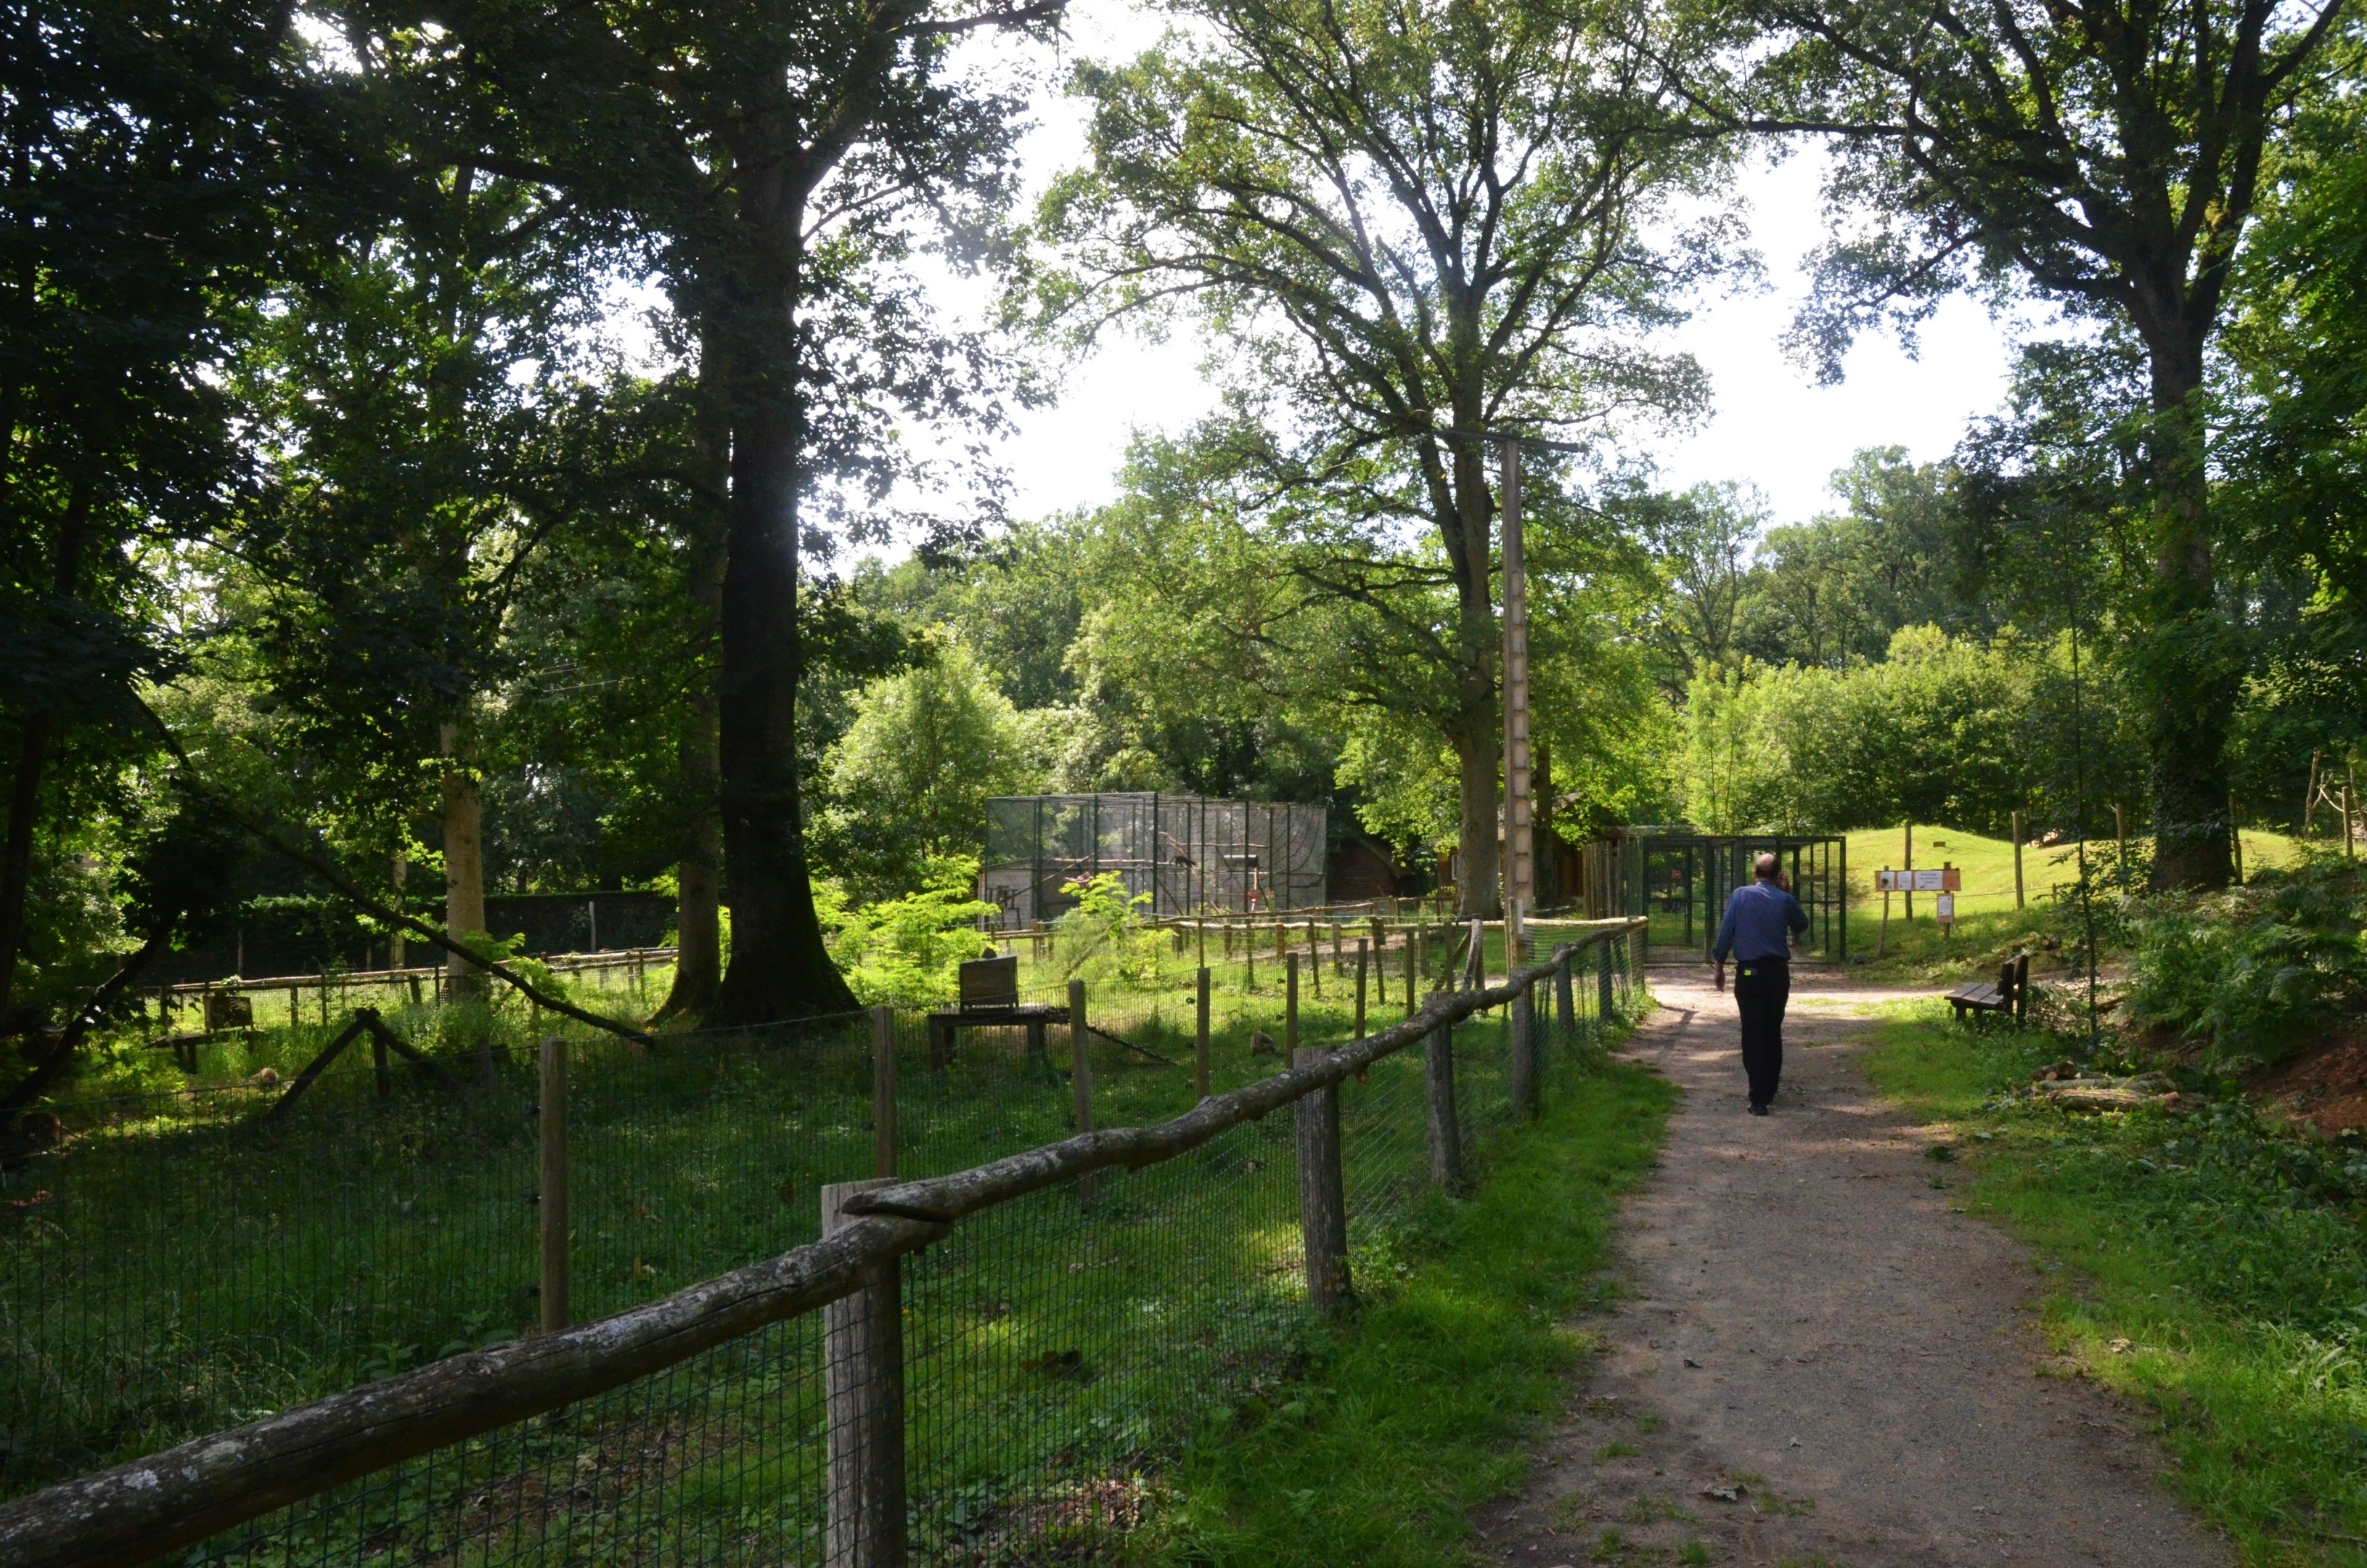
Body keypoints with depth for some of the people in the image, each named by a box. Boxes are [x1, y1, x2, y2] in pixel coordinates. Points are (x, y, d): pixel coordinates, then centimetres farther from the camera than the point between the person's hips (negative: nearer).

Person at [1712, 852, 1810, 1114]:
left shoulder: (1740, 895, -2)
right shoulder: (1784, 900, 1)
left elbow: (1725, 931, -4)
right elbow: (1802, 925, 19)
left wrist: (1720, 965, 5)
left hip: (1749, 973, -2)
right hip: (1778, 972, 2)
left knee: (1753, 1035, -1)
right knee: (1773, 1032, 16)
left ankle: (1759, 1098, -9)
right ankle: (1770, 1090, 26)